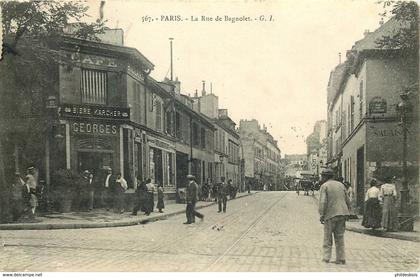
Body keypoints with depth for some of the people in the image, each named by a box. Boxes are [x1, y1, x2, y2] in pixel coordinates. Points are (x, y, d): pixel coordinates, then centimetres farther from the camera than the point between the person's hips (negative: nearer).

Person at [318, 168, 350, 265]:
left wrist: (321, 216, -9)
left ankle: (326, 258, 4)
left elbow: (323, 202, -14)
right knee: (339, 237, 11)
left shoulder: (324, 186, -5)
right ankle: (341, 259, 11)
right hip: (342, 213, 5)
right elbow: (347, 201, 13)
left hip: (330, 214, -5)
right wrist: (345, 213, 20)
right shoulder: (340, 185, 12)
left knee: (327, 238, 5)